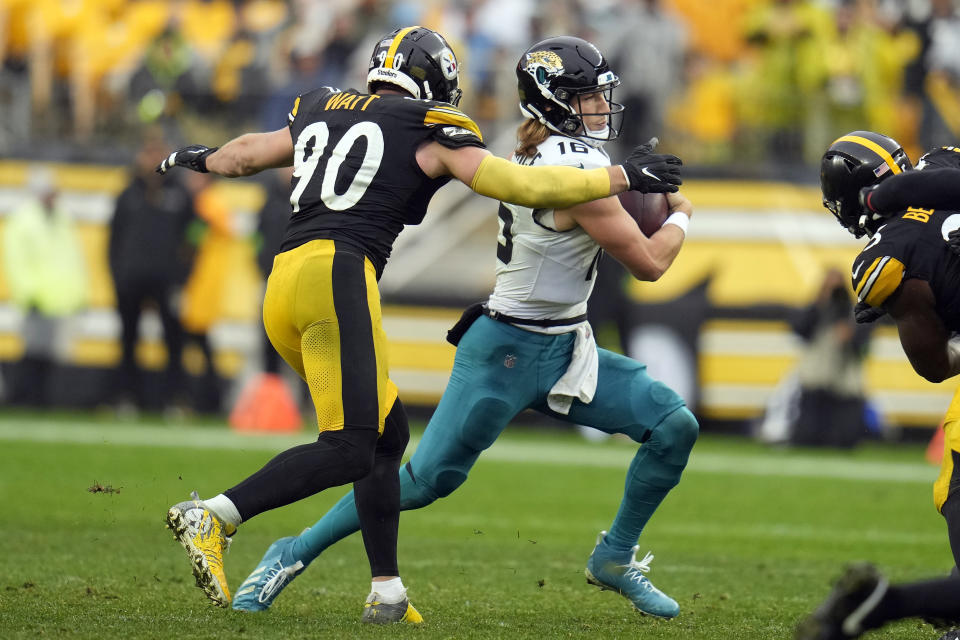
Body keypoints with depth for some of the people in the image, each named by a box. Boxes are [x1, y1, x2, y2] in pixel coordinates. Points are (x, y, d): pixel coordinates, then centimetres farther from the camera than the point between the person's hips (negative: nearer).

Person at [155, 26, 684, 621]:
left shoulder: (321, 111, 24)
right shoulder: (431, 131, 7)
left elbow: (246, 153, 41)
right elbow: (527, 187, 4)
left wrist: (197, 159, 63)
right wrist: (621, 177, 15)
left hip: (283, 282, 8)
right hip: (337, 273, -8)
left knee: (387, 432, 16)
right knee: (349, 452, -12)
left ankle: (387, 592, 15)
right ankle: (212, 516, -23)